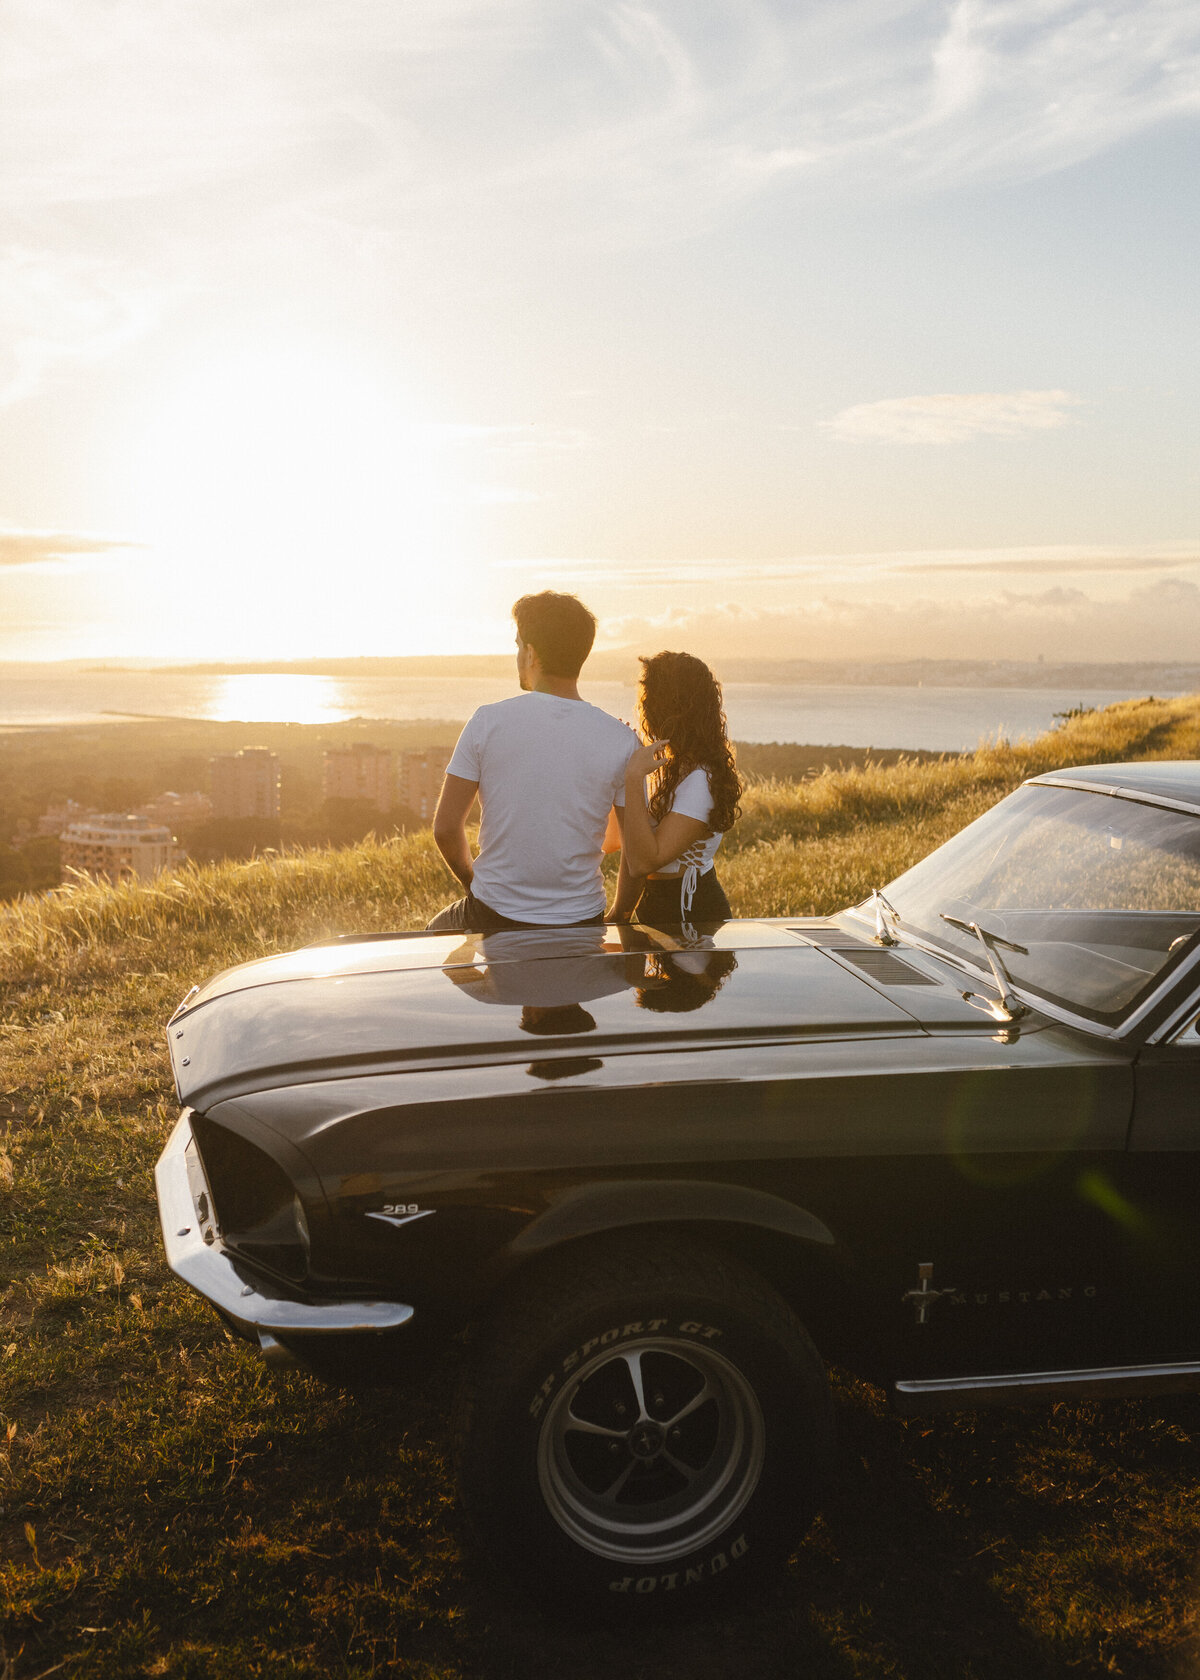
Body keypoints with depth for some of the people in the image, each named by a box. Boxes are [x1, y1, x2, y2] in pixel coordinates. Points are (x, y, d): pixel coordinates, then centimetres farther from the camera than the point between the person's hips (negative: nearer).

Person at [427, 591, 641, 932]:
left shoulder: (487, 722, -10)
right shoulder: (621, 740, -9)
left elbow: (446, 829, -6)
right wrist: (618, 916, 12)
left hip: (492, 918, 0)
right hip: (580, 921, 1)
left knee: (435, 933, 30)